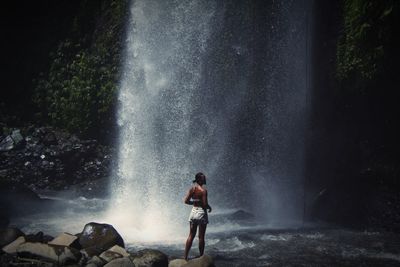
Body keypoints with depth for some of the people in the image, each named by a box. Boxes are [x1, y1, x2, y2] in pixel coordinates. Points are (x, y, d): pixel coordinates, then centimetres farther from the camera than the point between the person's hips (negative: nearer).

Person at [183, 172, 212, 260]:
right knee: (201, 237, 5)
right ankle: (201, 256, 13)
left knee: (191, 235, 12)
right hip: (202, 212, -5)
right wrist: (209, 207, 2)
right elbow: (205, 204, -18)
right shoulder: (203, 190, -15)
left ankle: (185, 256, 12)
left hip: (193, 211, 5)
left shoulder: (192, 189, 1)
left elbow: (186, 201, -1)